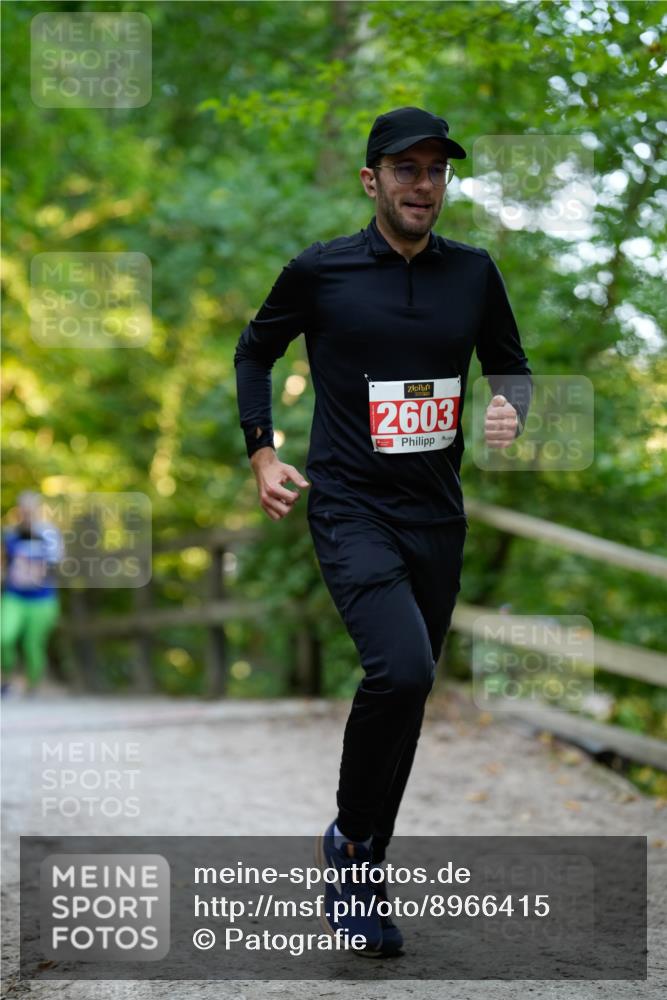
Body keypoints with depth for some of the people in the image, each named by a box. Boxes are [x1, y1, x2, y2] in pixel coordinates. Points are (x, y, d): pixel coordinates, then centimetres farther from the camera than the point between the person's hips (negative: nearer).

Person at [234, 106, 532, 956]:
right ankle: (352, 840, -2)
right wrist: (262, 453, 4)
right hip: (350, 508, -4)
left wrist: (509, 408, -5)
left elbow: (510, 364, 17)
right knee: (402, 668, -25)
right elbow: (254, 351, 13)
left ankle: (355, 885, 24)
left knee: (404, 691, 9)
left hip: (436, 515, 4)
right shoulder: (319, 271, -3)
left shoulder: (473, 272, 6)